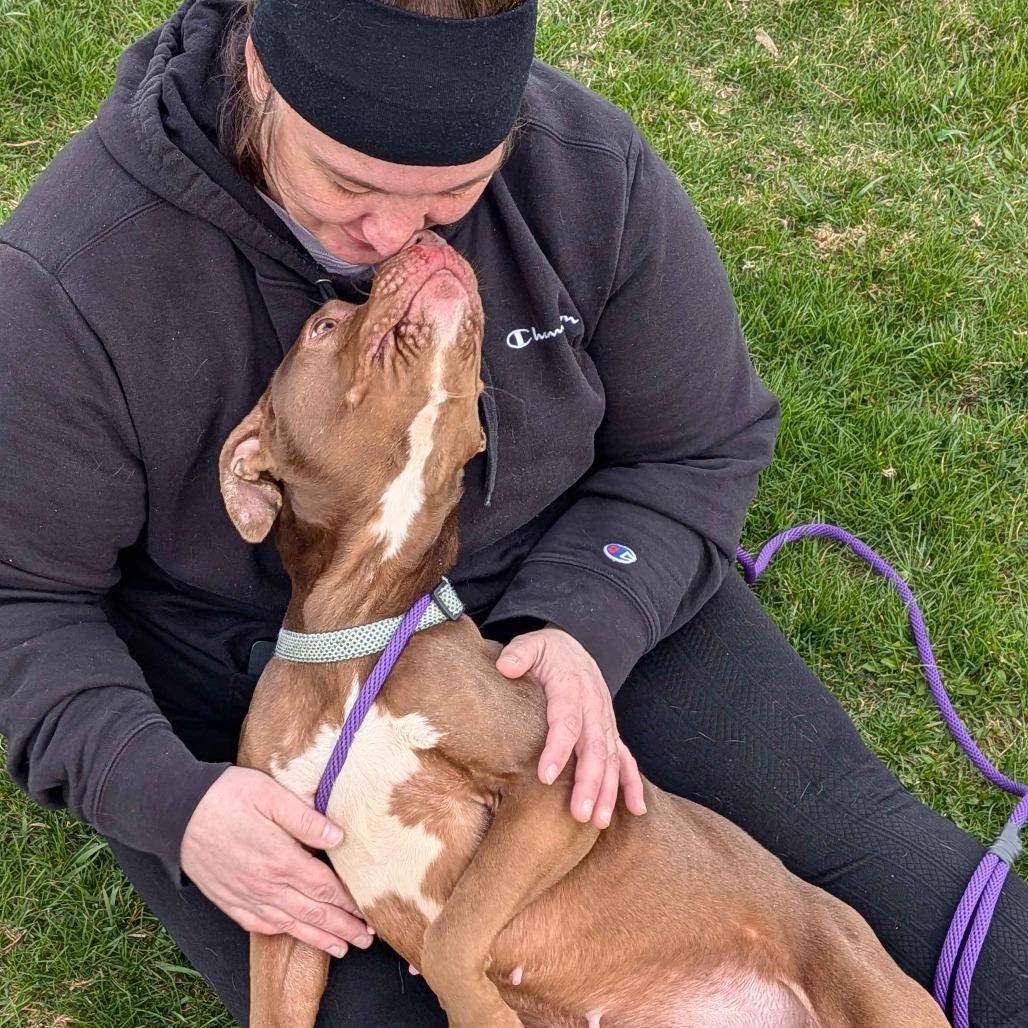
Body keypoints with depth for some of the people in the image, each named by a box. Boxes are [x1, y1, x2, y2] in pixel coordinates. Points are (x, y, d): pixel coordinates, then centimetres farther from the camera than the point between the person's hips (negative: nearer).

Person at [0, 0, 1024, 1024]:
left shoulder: (592, 171, -17)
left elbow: (696, 449, -4)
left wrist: (587, 627, -22)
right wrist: (167, 800, -29)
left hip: (557, 605, 3)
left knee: (833, 825, -5)